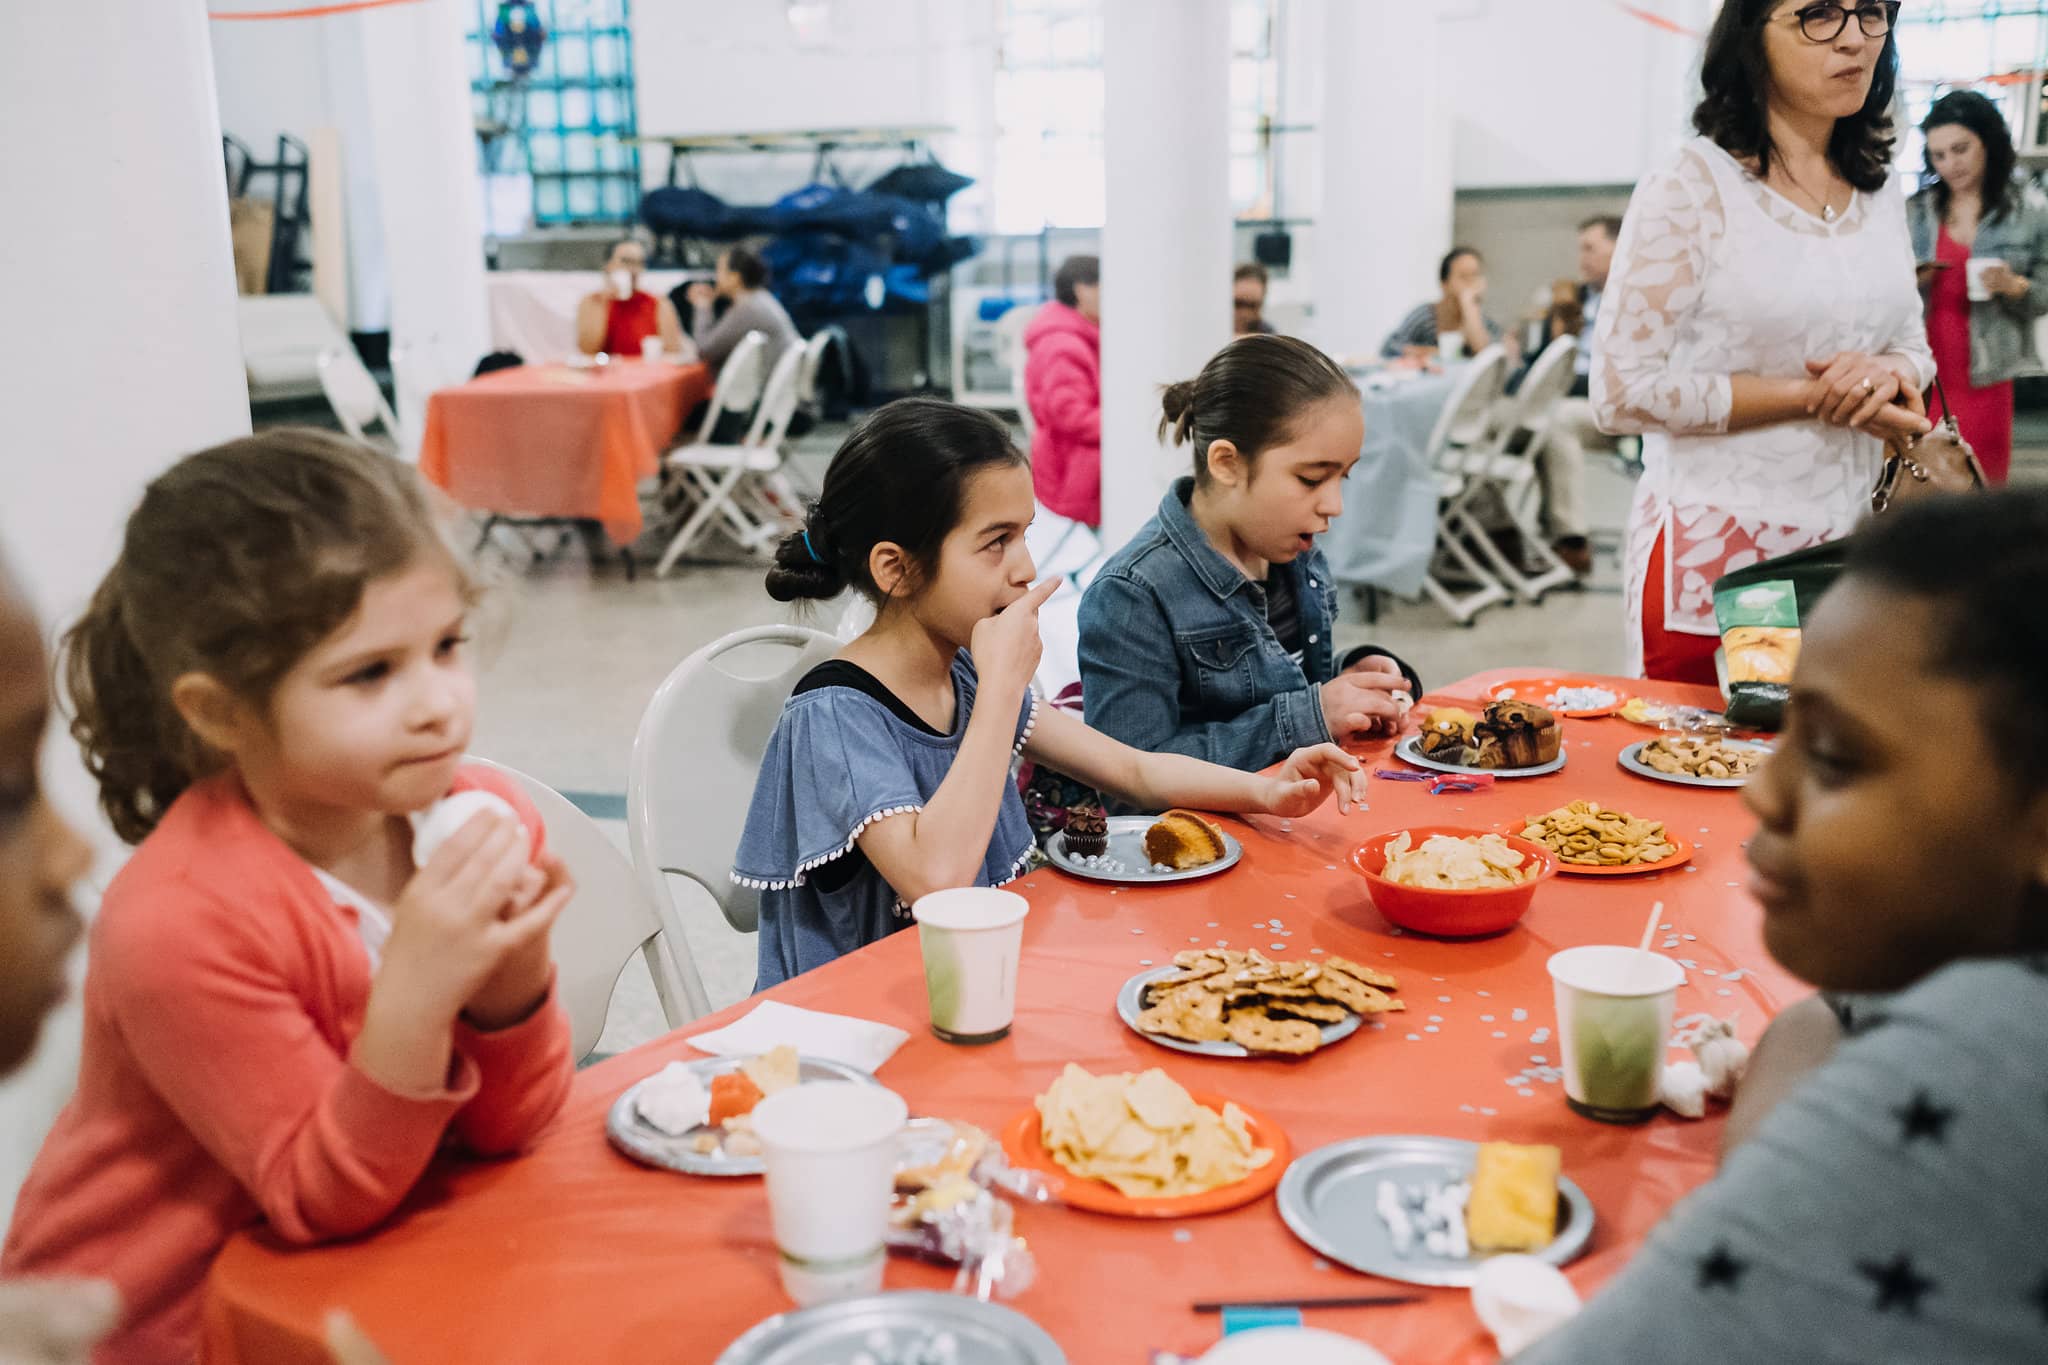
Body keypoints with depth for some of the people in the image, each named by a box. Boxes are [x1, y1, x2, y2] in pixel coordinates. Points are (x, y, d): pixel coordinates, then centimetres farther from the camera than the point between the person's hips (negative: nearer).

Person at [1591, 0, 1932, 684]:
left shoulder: (1878, 195, 9)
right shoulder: (1690, 188, -10)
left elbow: (1914, 344, 19)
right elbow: (1623, 390, -15)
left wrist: (1892, 372, -6)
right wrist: (1814, 396, -16)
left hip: (1849, 547, 6)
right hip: (1711, 558, -5)